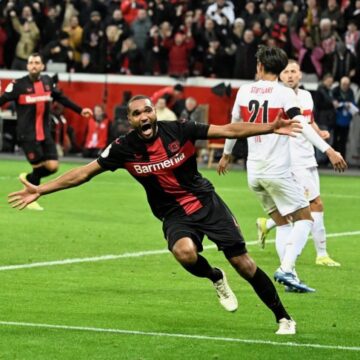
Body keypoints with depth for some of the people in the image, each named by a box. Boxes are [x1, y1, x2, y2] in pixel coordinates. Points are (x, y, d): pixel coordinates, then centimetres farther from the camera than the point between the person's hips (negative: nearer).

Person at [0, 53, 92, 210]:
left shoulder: (47, 81, 6)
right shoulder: (19, 84, -9)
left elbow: (61, 98, 19)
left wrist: (80, 110, 20)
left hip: (45, 133, 5)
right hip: (27, 134, -5)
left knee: (52, 166, -4)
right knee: (39, 166, -8)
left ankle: (28, 178, 25)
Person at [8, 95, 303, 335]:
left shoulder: (178, 130, -11)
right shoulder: (124, 148, -10)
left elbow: (228, 130, -7)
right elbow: (84, 172, -6)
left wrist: (270, 128, -14)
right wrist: (39, 190, -10)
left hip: (206, 202, 0)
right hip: (175, 215, 0)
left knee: (242, 261, -5)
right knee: (185, 253, -33)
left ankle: (283, 318, 11)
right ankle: (215, 279, 3)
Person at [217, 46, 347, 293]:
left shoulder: (244, 91, 6)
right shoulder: (284, 94, -8)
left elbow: (234, 125, 19)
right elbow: (301, 125, -20)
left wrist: (227, 154, 35)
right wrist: (329, 150, -24)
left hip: (254, 171, 5)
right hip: (278, 170, -5)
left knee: (282, 222, 15)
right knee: (305, 218, 1)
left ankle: (288, 273, 1)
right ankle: (286, 269, -17)